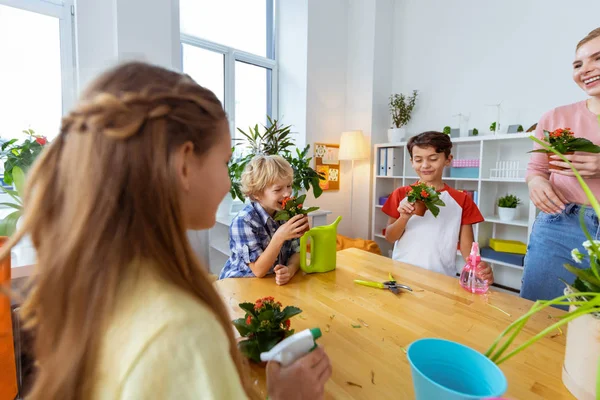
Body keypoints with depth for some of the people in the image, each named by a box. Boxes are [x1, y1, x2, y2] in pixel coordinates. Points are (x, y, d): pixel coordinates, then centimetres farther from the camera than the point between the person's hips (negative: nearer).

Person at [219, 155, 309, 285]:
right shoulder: (244, 221, -19)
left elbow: (296, 252, -3)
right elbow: (259, 270, -19)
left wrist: (289, 270, -23)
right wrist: (279, 237, -32)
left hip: (273, 282, 4)